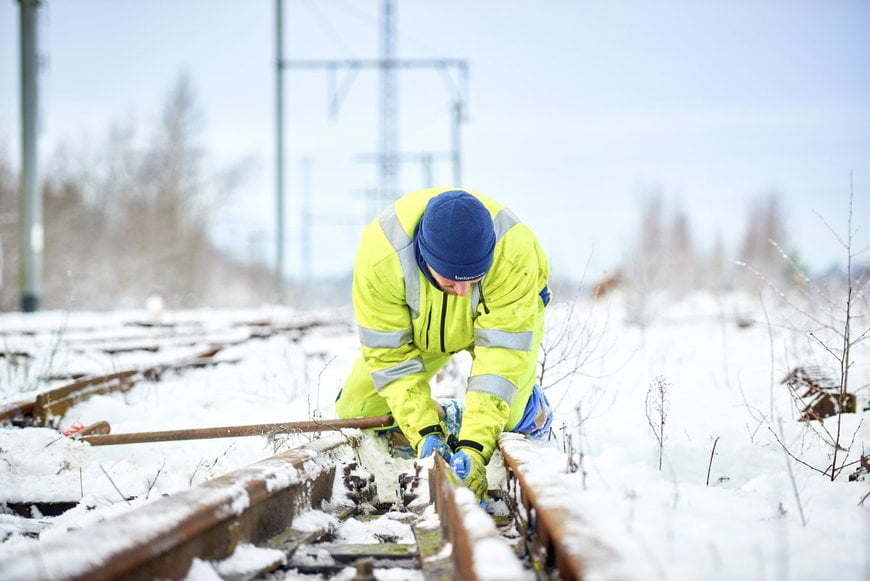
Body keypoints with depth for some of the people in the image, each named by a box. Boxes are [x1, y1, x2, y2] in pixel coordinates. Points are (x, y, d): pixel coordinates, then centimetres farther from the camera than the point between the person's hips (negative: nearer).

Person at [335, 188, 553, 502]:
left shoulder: (515, 254, -43)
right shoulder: (380, 255, -39)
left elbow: (502, 355, -39)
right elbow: (389, 353, -29)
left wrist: (473, 447, -45)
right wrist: (425, 434, -36)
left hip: (505, 314, -2)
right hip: (420, 325, 2)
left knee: (511, 417, -24)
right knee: (354, 413, -5)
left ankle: (534, 411, 12)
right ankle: (446, 420, 20)